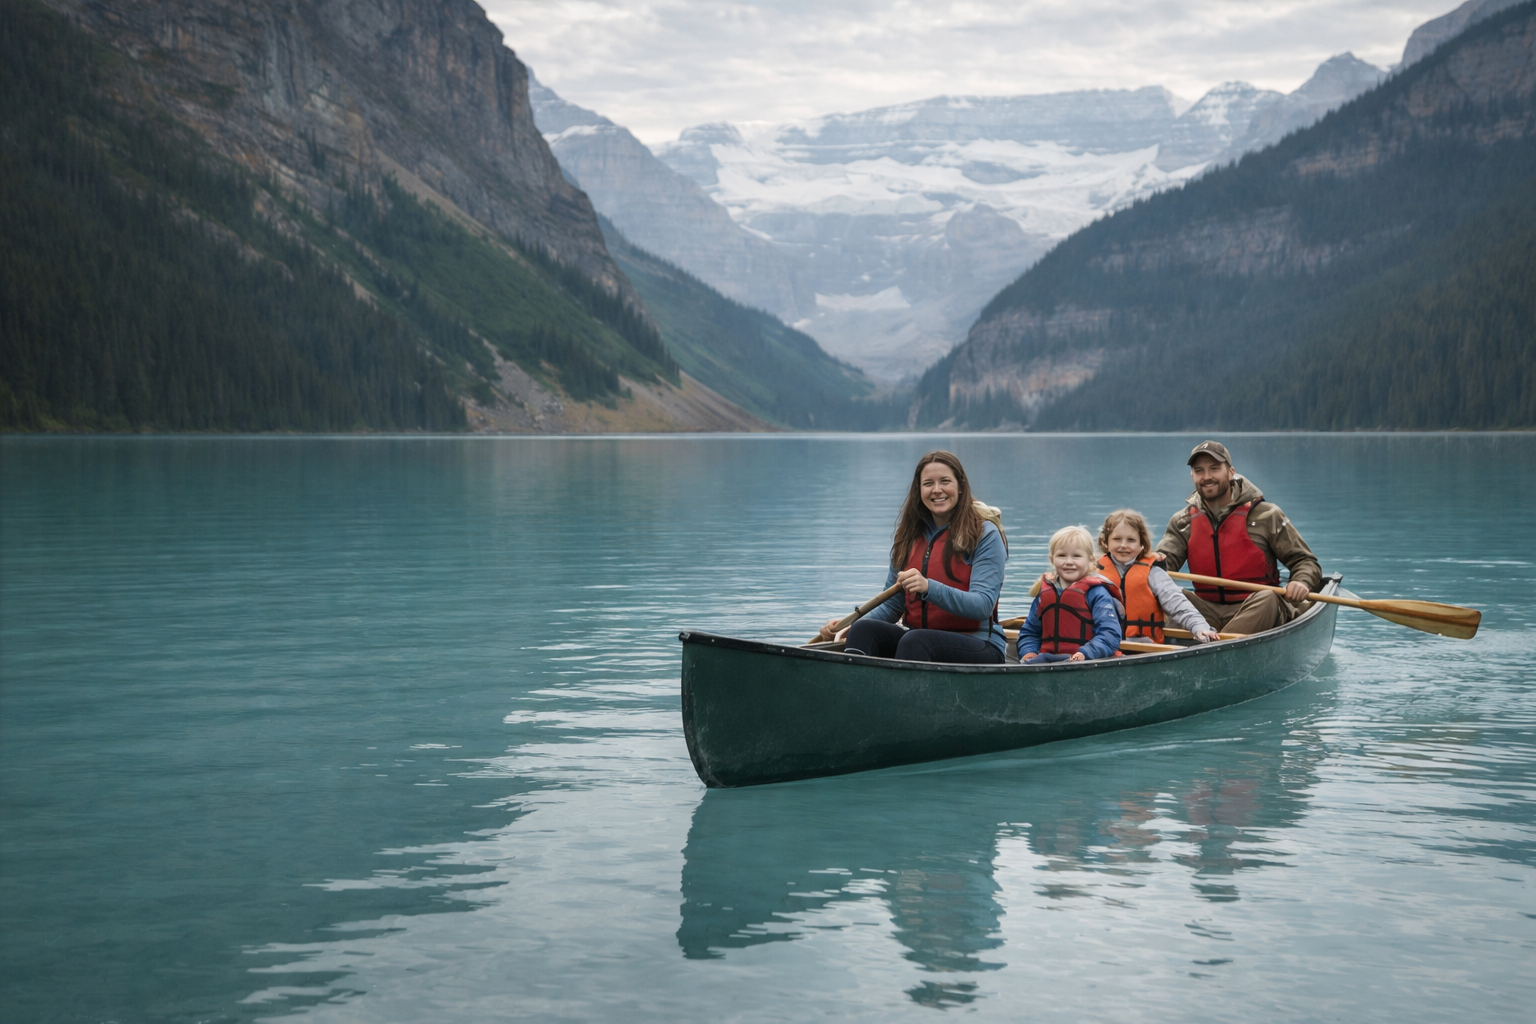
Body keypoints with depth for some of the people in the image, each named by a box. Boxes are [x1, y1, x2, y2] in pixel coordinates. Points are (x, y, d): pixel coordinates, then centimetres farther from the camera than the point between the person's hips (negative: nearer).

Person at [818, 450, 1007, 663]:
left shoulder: (985, 535, -2)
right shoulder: (908, 536, 14)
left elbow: (983, 605, -15)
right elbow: (892, 605, 16)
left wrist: (929, 587, -29)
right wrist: (848, 626, -3)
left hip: (981, 647, -5)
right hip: (921, 639, 5)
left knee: (914, 640, -35)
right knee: (863, 628, -23)